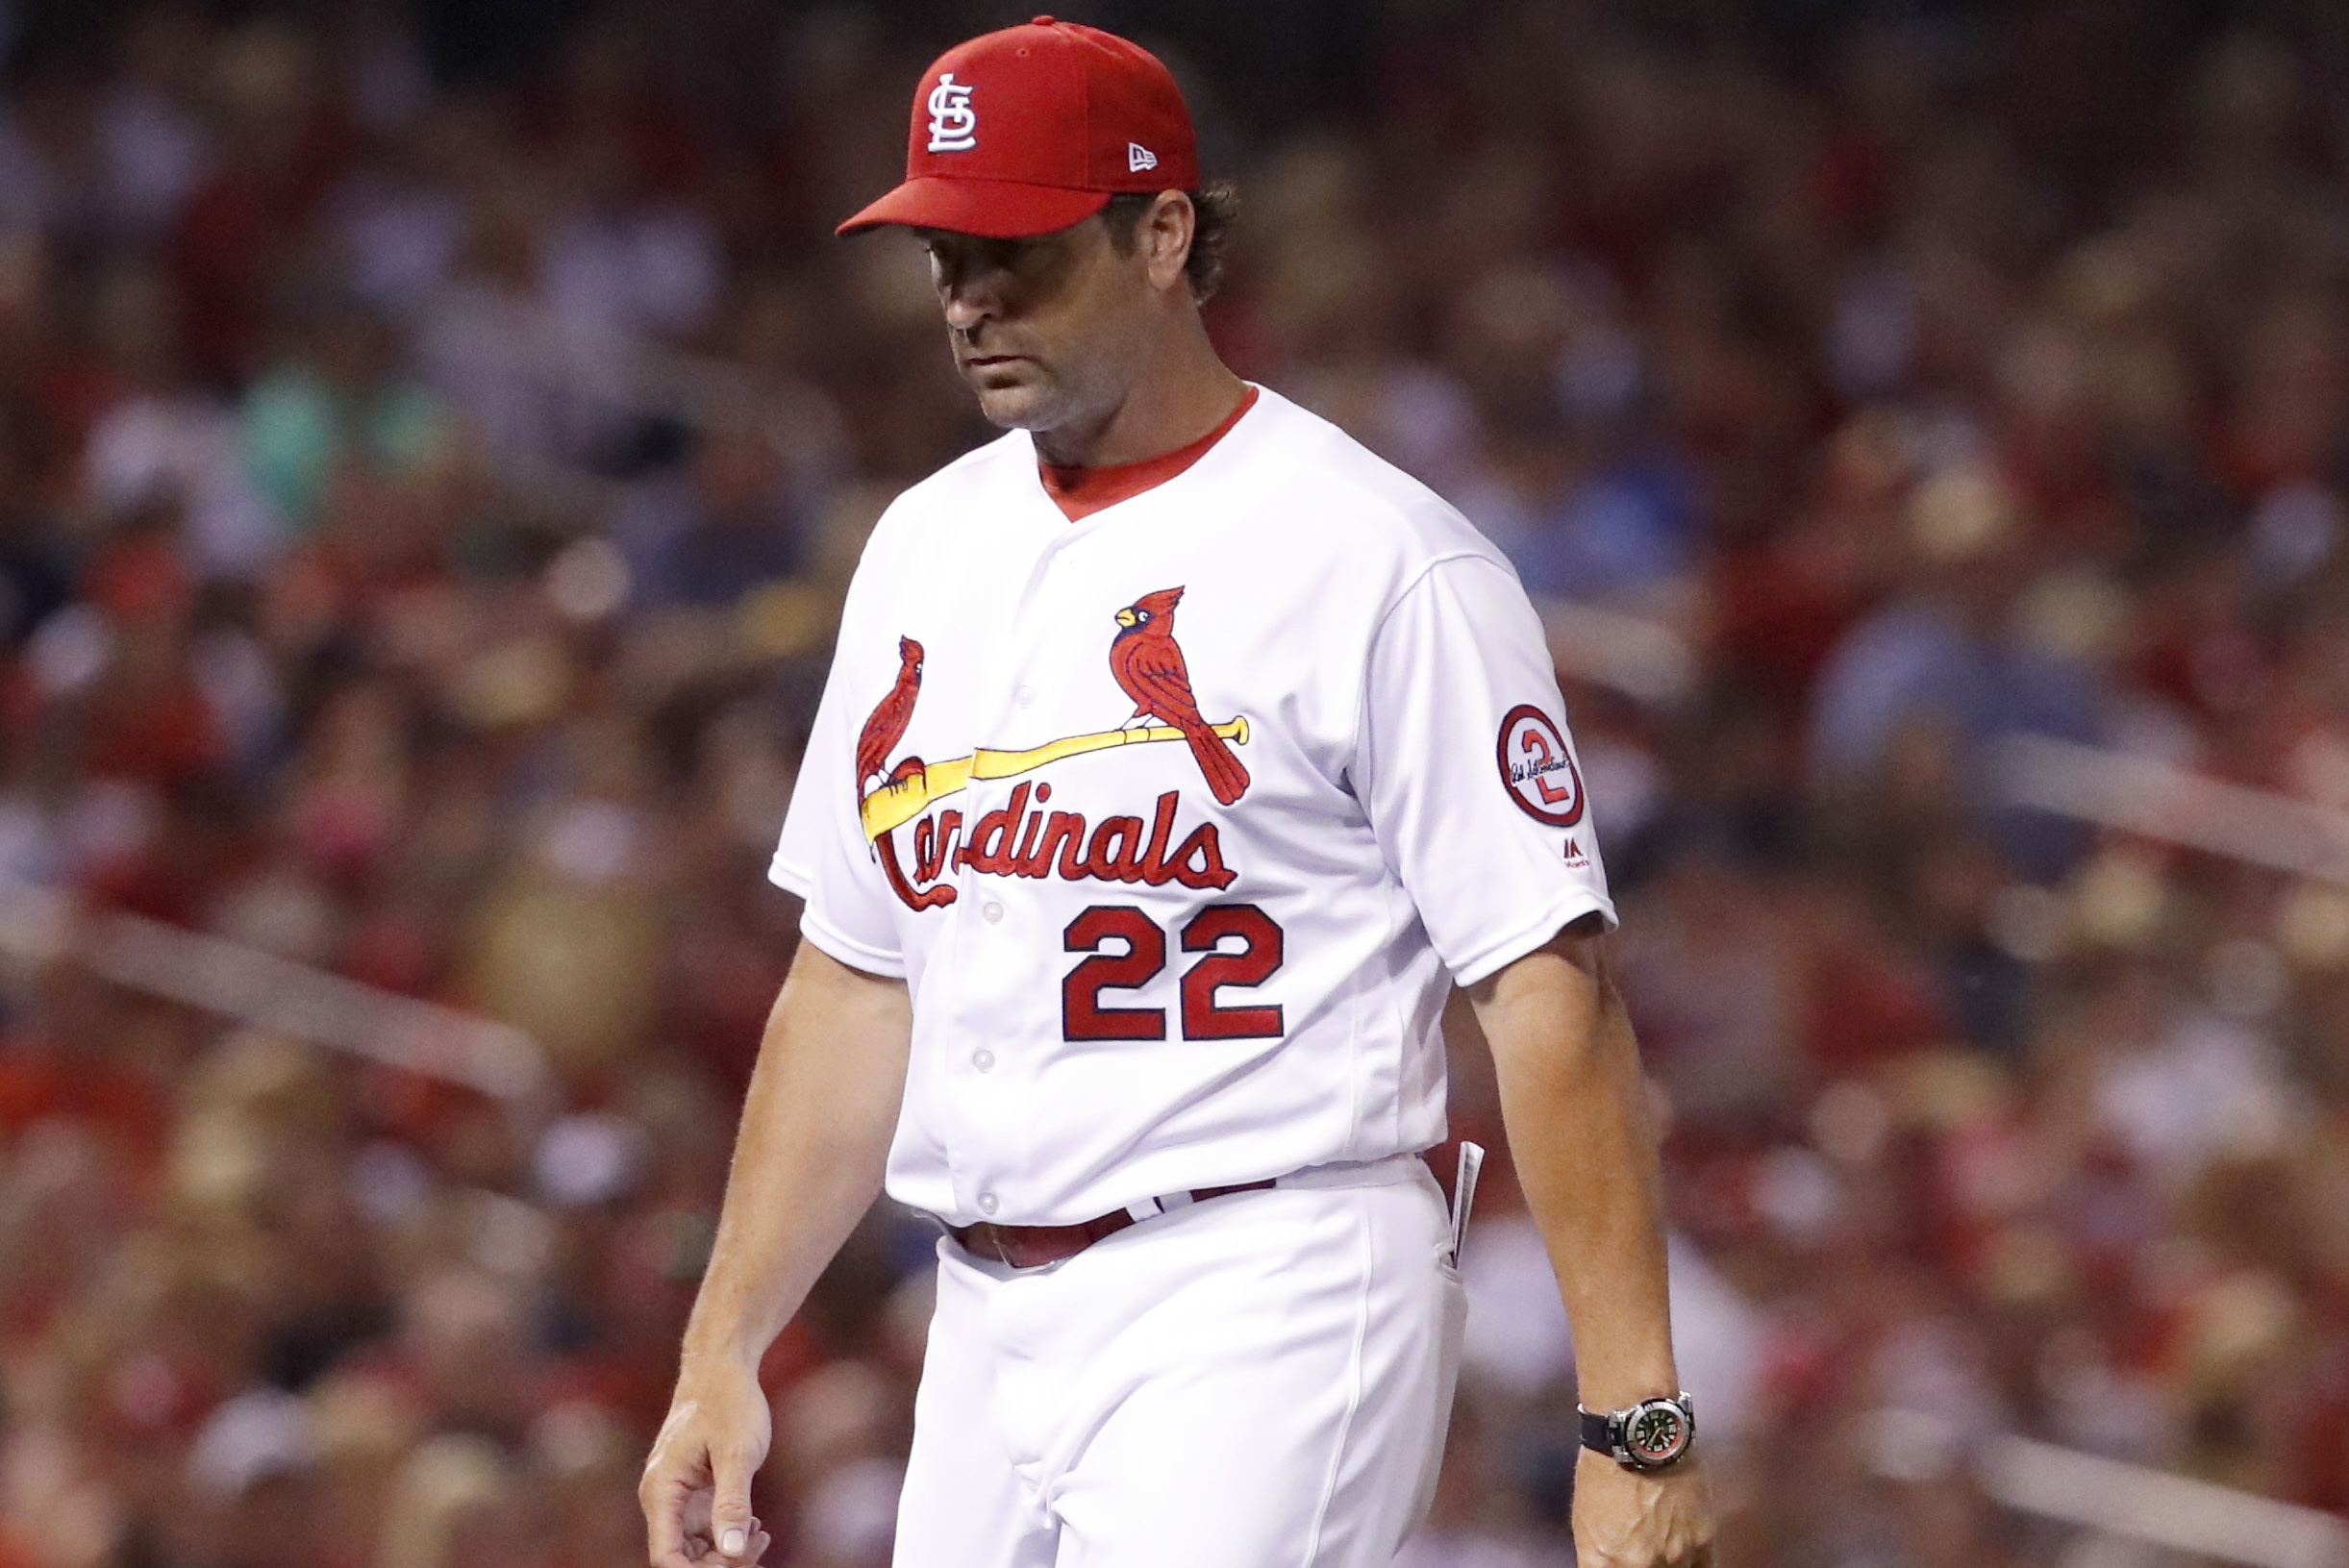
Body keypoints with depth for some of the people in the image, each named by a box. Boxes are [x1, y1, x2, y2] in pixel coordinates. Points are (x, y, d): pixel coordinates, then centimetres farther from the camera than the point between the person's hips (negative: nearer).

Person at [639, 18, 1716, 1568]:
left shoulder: (1377, 563, -9)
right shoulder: (928, 546, 15)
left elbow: (1550, 991, -13)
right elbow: (858, 981, 20)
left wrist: (1638, 1424, -19)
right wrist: (723, 1350, 14)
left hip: (1270, 1313, -8)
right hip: (990, 1321, 8)